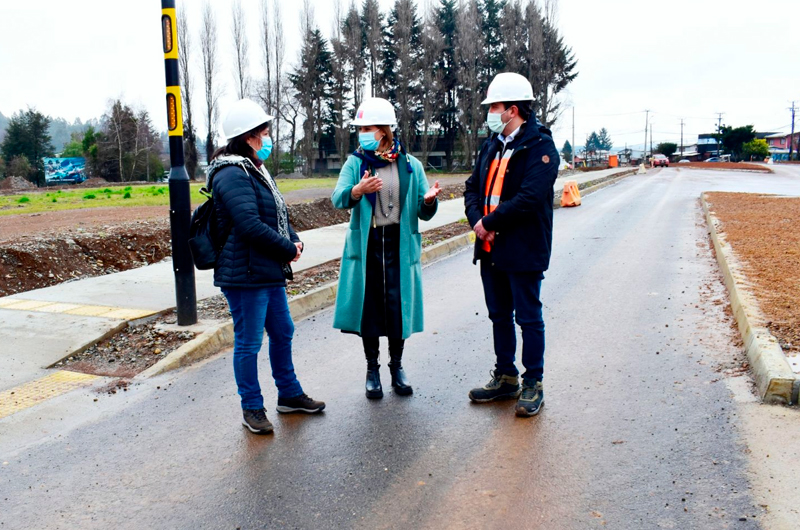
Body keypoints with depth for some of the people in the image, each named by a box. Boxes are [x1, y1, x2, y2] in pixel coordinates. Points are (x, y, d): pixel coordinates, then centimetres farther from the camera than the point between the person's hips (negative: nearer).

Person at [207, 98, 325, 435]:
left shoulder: (255, 170, 16)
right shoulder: (232, 175, -17)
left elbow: (278, 213, 19)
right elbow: (250, 225, -26)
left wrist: (294, 241, 0)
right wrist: (288, 249, -15)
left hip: (271, 273, 11)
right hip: (245, 276, -10)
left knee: (282, 333, 19)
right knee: (248, 343, 3)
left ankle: (289, 394, 35)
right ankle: (251, 408, 17)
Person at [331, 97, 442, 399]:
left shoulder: (410, 165, 2)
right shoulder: (355, 163, 0)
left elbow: (424, 214, 4)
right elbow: (338, 199, -18)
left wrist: (429, 200, -20)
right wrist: (358, 190, -39)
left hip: (400, 245, 0)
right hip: (366, 245, 0)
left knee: (398, 307, 5)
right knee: (368, 306, 5)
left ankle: (397, 366, 26)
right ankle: (372, 368, 22)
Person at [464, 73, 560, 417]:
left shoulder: (540, 147, -12)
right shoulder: (492, 145, 12)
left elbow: (529, 198, -23)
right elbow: (473, 187, 11)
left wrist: (490, 222, -17)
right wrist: (477, 220, -7)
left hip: (524, 251, -8)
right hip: (490, 248, 8)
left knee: (529, 318, 3)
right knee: (499, 316, 16)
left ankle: (533, 385, 17)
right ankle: (506, 378, 30)